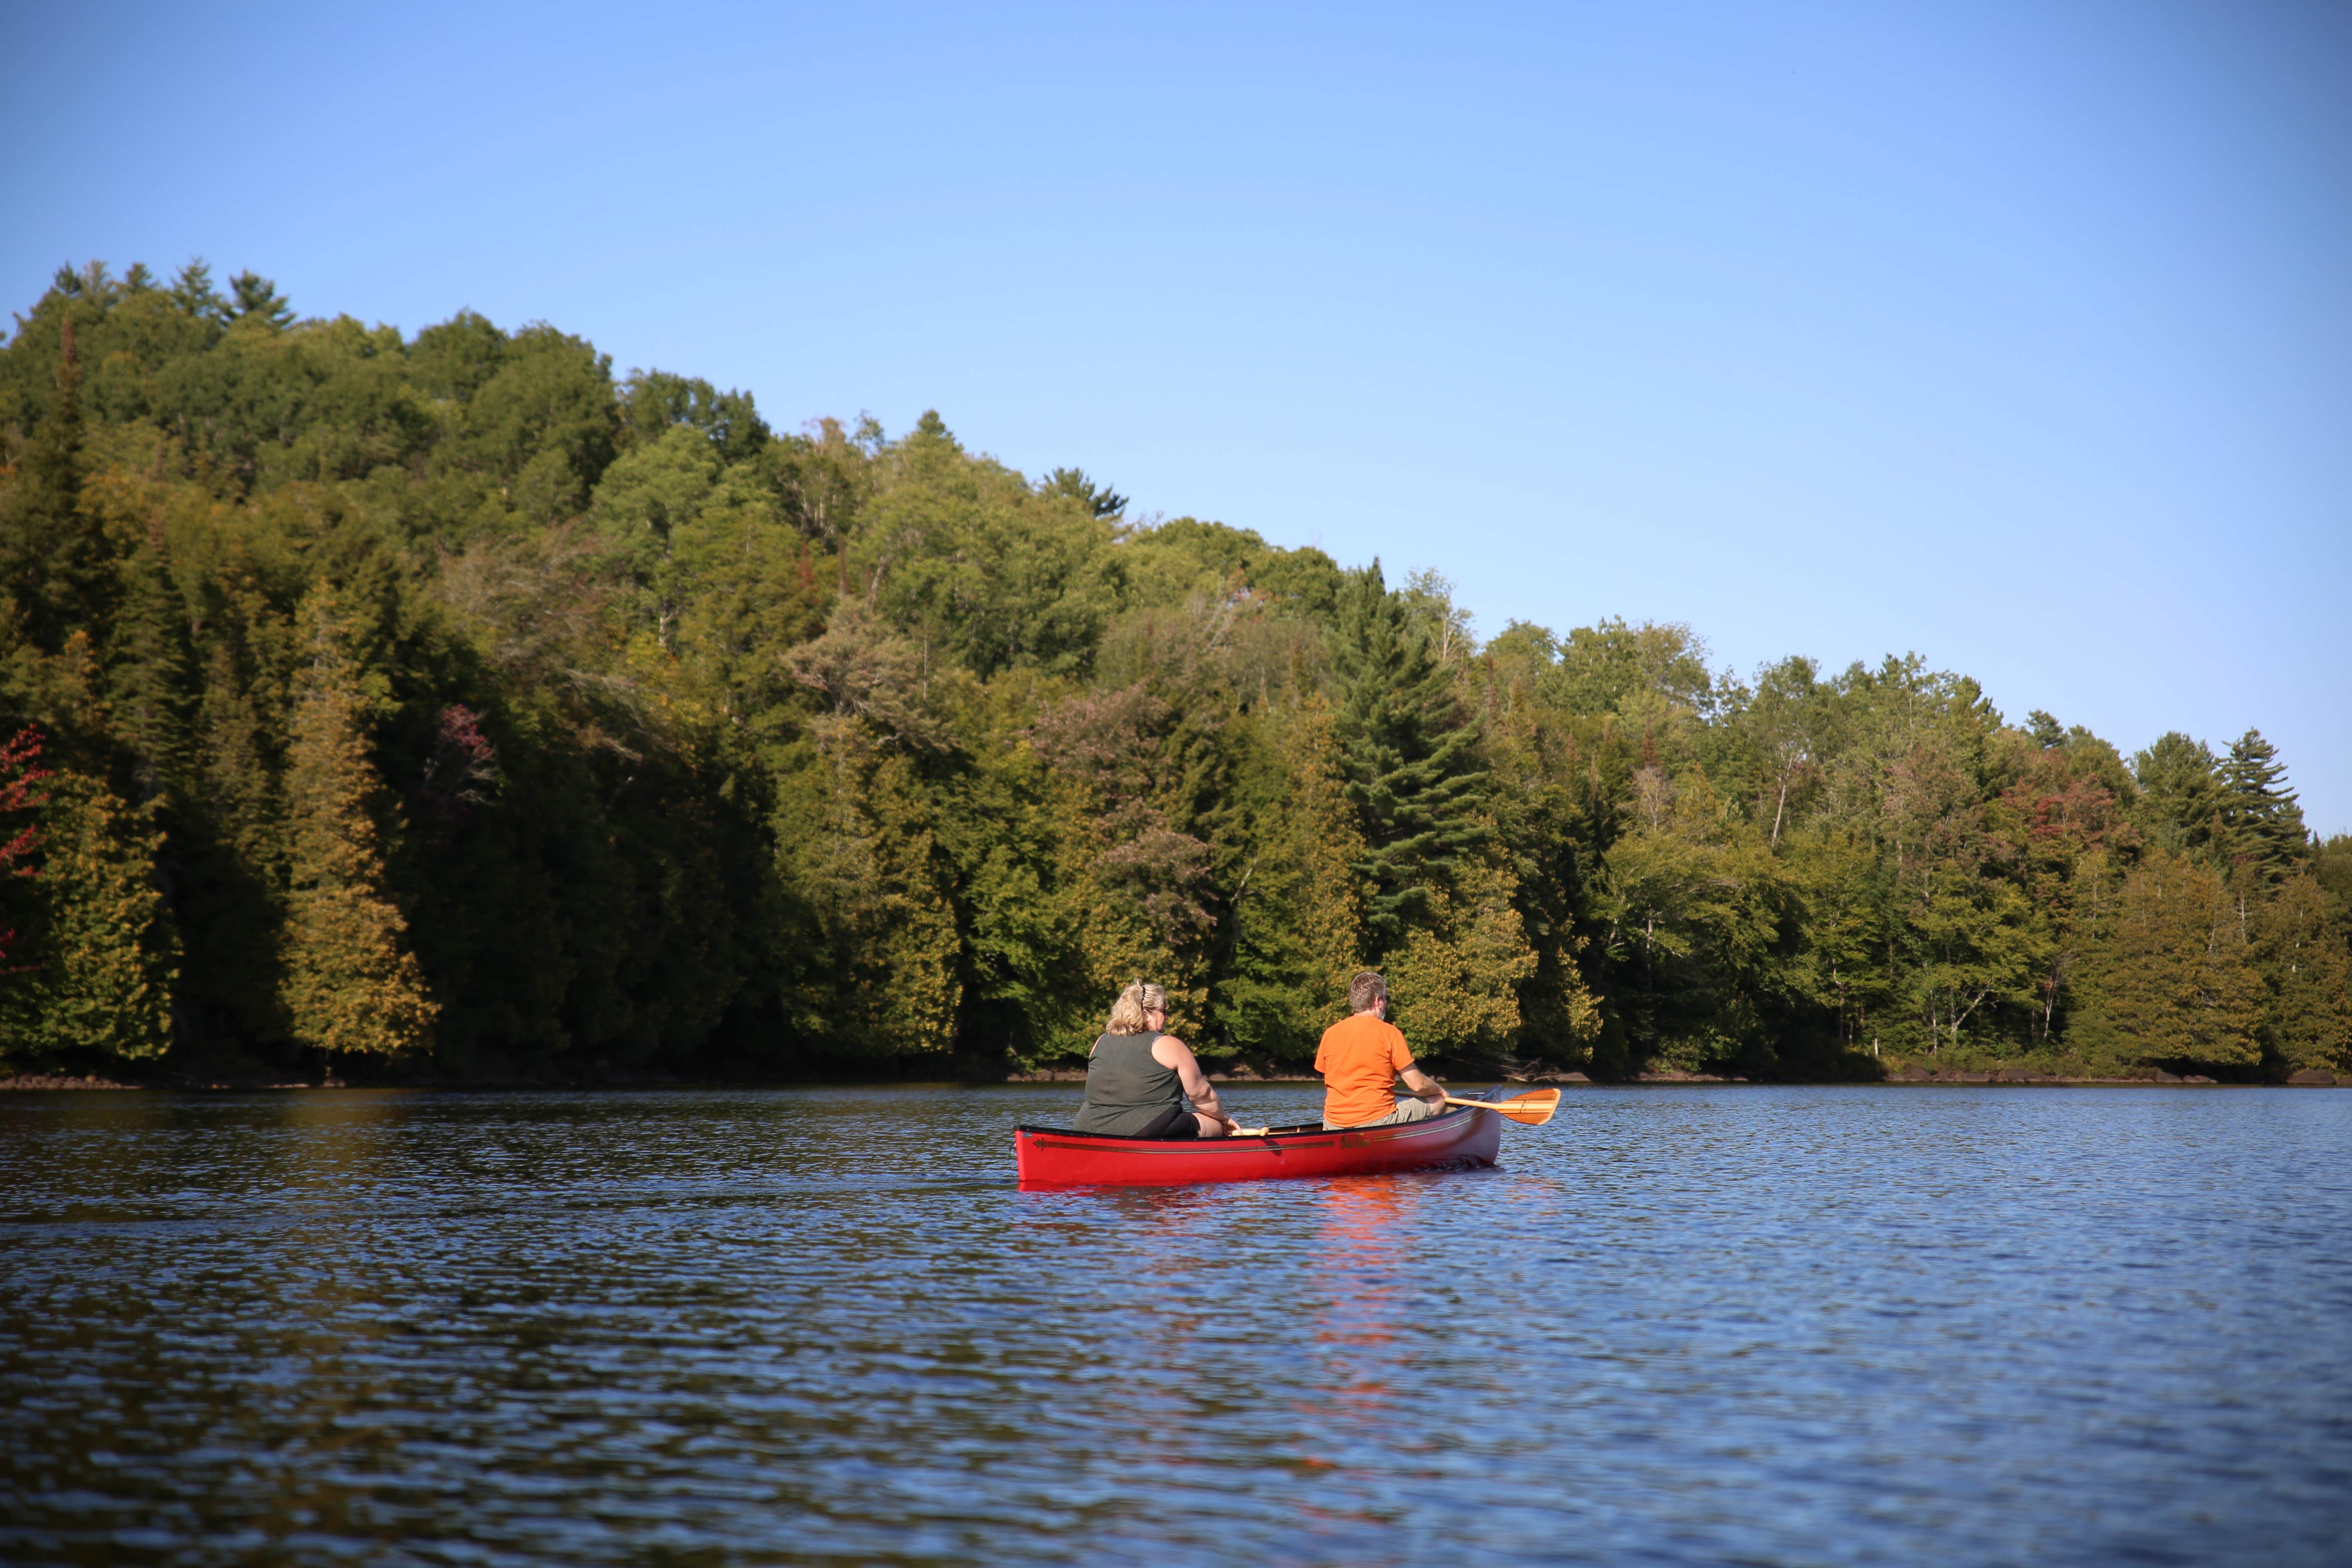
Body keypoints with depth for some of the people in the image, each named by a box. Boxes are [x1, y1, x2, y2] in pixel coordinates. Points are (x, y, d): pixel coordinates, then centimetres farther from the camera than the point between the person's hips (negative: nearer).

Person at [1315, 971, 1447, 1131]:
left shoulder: (1330, 1034, 4)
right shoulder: (1389, 1033, -8)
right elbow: (1417, 1085, -6)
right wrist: (1440, 1091, 15)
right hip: (1376, 1121, -5)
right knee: (1438, 1103, 12)